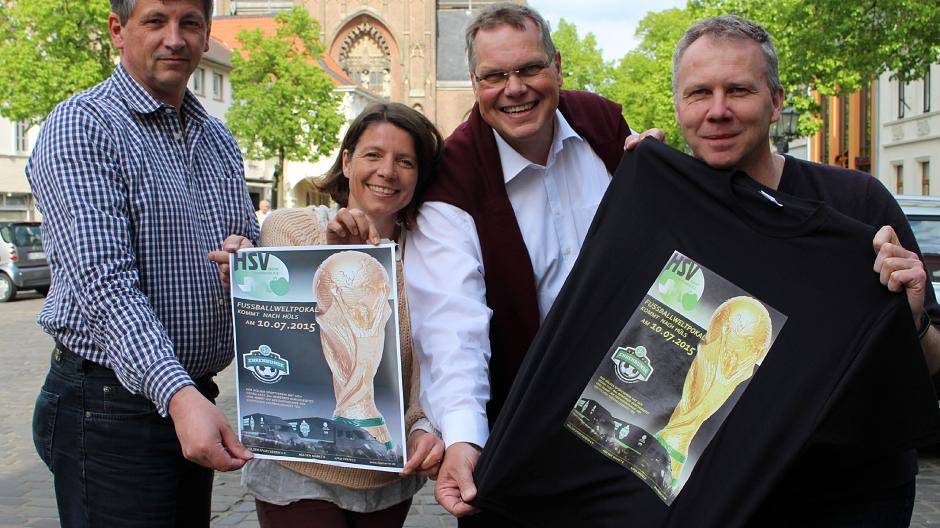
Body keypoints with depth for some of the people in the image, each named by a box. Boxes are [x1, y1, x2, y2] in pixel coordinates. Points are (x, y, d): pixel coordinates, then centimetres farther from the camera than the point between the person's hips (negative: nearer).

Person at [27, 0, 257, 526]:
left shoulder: (221, 141, 12)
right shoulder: (80, 127, -11)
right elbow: (105, 285, -21)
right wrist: (178, 395, -33)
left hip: (196, 399, 7)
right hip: (111, 403, -7)